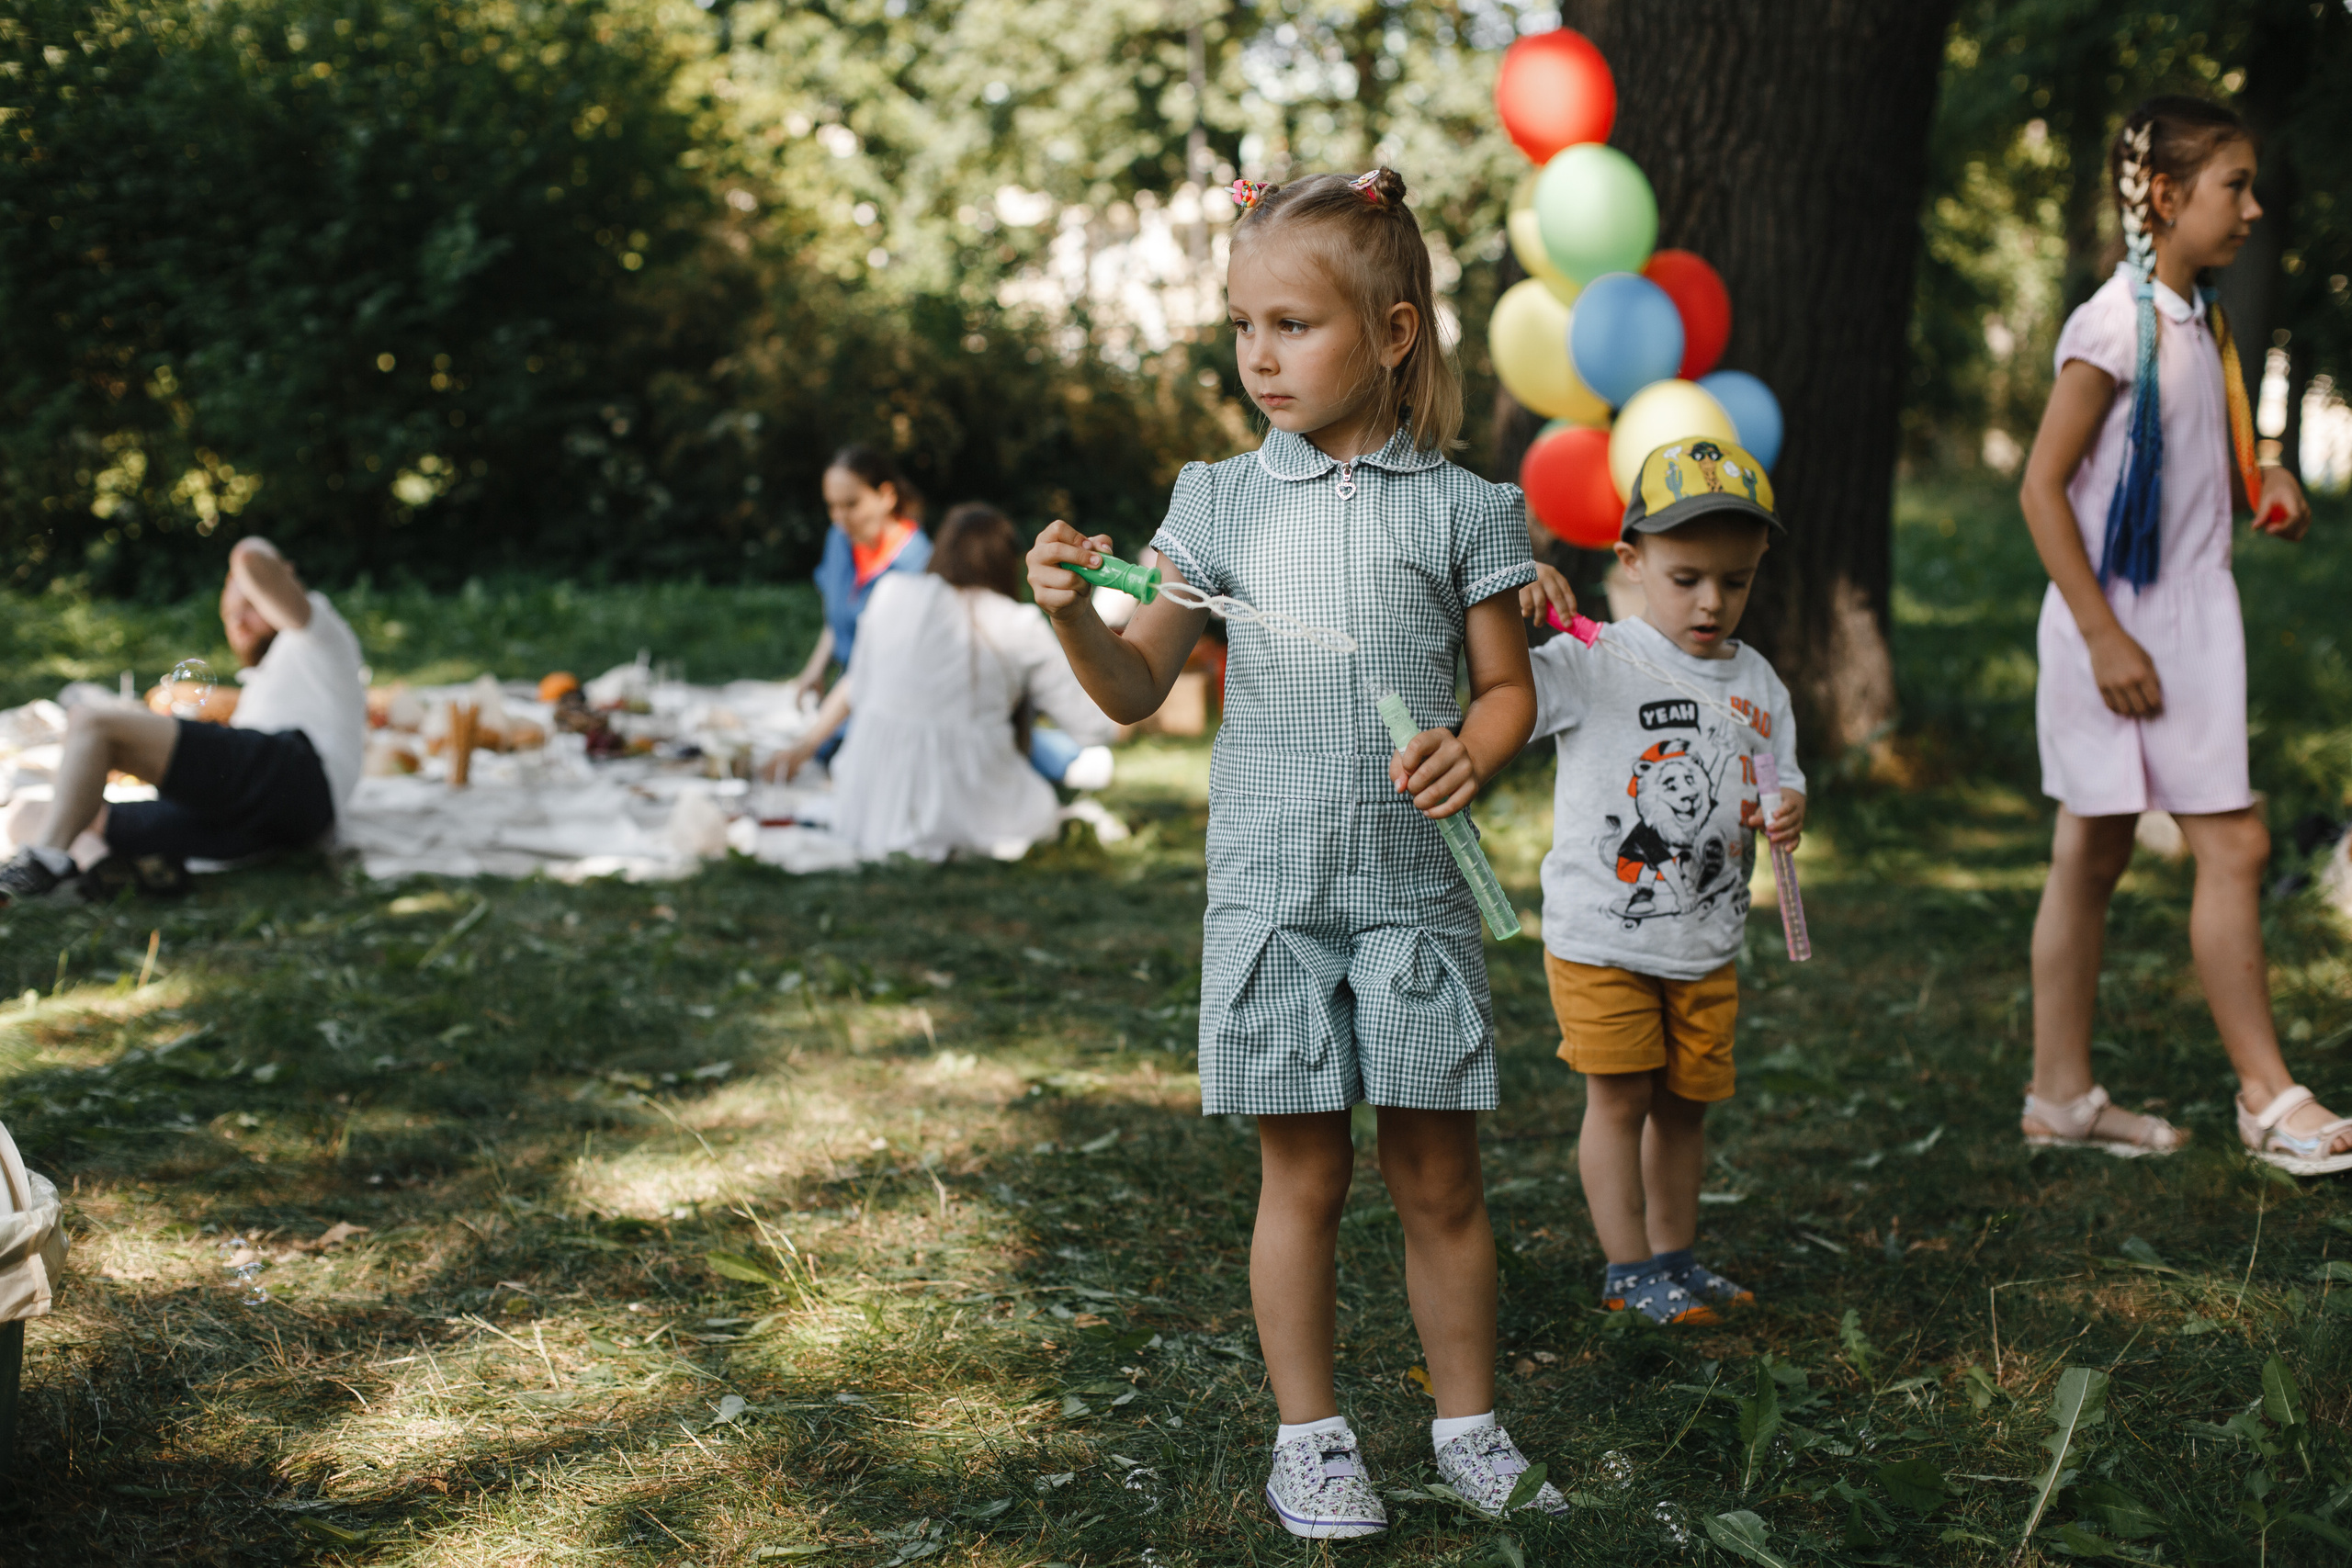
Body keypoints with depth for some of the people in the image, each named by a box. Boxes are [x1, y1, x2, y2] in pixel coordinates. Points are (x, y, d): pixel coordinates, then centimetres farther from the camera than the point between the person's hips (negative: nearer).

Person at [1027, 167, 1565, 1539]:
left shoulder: (1458, 507, 1)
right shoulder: (1224, 503, 5)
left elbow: (1508, 685, 6)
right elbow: (1139, 690, 4)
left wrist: (1475, 749, -15)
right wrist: (1076, 614, -15)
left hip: (1416, 886, 0)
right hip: (1271, 886, 1)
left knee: (1439, 1173, 8)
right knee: (1304, 1173, 7)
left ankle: (1470, 1425, 25)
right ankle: (1312, 1437, 21)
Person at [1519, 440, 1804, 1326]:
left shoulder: (1757, 685, 5)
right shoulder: (1592, 665, -12)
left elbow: (1780, 783, 14)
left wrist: (1789, 813, -10)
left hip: (1707, 946, 5)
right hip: (1599, 940, -5)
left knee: (1685, 1100, 14)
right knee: (1619, 1097, 0)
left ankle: (1674, 1256, 29)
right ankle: (1629, 1269, 13)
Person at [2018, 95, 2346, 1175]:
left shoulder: (2200, 321, 11)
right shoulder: (2115, 326, -15)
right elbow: (2041, 487, -17)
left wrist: (2262, 485, 3)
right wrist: (2102, 634, -19)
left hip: (2190, 617, 9)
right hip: (2123, 620, -9)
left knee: (2092, 854, 12)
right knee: (2233, 844, -8)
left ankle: (2062, 1096, 19)